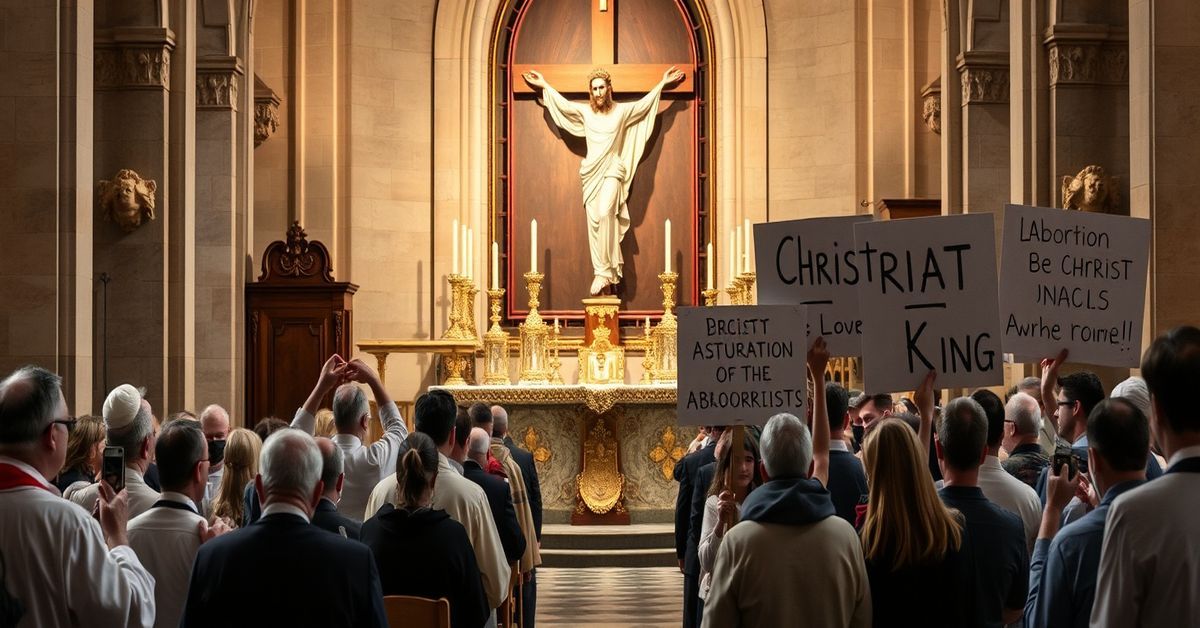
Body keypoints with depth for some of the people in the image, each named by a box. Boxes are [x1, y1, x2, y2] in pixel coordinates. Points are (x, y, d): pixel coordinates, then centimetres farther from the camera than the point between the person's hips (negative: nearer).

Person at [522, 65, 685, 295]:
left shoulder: (622, 111, 3)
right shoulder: (584, 111, 8)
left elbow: (644, 103, 13)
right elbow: (562, 104, 20)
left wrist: (662, 83, 14)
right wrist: (544, 85, 26)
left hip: (612, 171, -3)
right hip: (591, 173, 3)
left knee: (605, 213, -23)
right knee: (594, 221, -2)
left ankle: (604, 272, -22)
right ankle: (603, 272, 1)